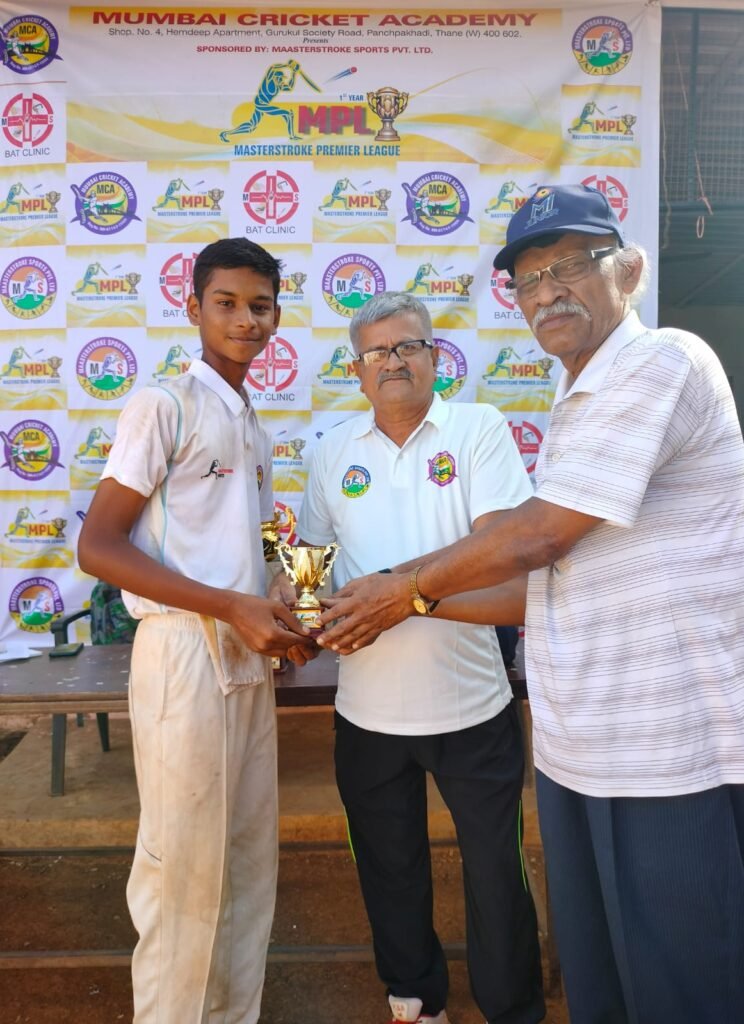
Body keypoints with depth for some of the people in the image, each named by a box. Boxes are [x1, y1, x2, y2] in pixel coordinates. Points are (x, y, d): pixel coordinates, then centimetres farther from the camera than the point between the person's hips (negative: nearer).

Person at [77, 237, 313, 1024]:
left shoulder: (254, 427, 15)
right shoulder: (164, 405, -6)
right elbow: (97, 546, -13)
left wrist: (281, 615, 2)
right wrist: (229, 607, -18)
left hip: (248, 661, 7)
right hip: (186, 656, -7)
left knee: (250, 863, 14)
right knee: (186, 870, 3)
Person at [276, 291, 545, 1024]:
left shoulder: (479, 428, -6)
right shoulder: (336, 449, 5)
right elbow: (309, 551, 11)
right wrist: (290, 605, -9)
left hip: (471, 703, -3)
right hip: (367, 708, 4)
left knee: (495, 871, 14)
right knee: (390, 869, 21)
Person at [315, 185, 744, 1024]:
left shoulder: (661, 363, -14)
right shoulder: (576, 407, 14)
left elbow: (537, 537, -18)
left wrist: (404, 589, -5)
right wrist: (410, 607, 12)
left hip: (671, 757, -8)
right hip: (574, 753, 8)